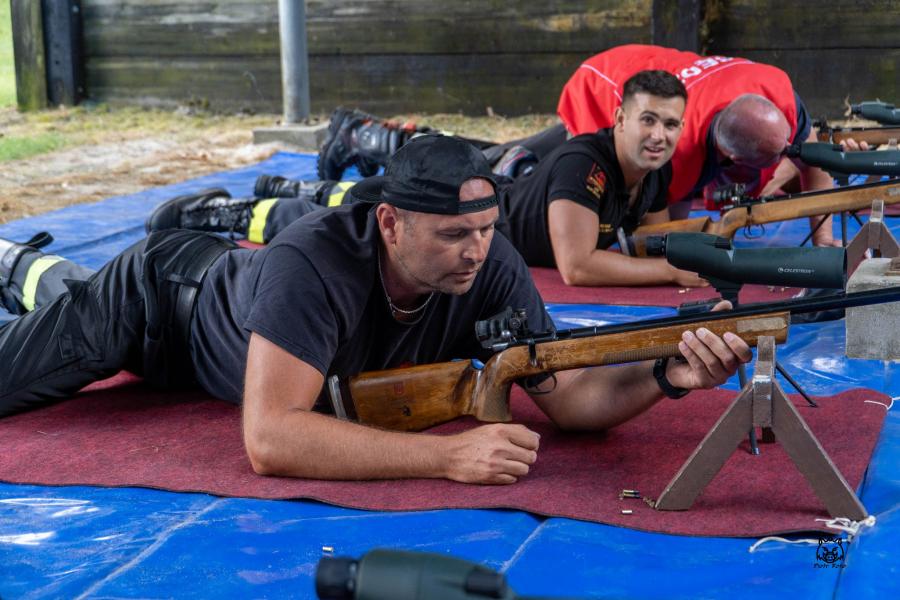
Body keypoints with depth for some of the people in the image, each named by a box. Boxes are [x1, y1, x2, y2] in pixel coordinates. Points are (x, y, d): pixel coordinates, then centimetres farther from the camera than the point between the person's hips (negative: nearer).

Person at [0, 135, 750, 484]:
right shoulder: (312, 264, -49)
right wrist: (447, 454, -61)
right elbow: (269, 439, -55)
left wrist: (665, 375, -50)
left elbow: (569, 394, -29)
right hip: (171, 296, -6)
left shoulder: (488, 265, -32)